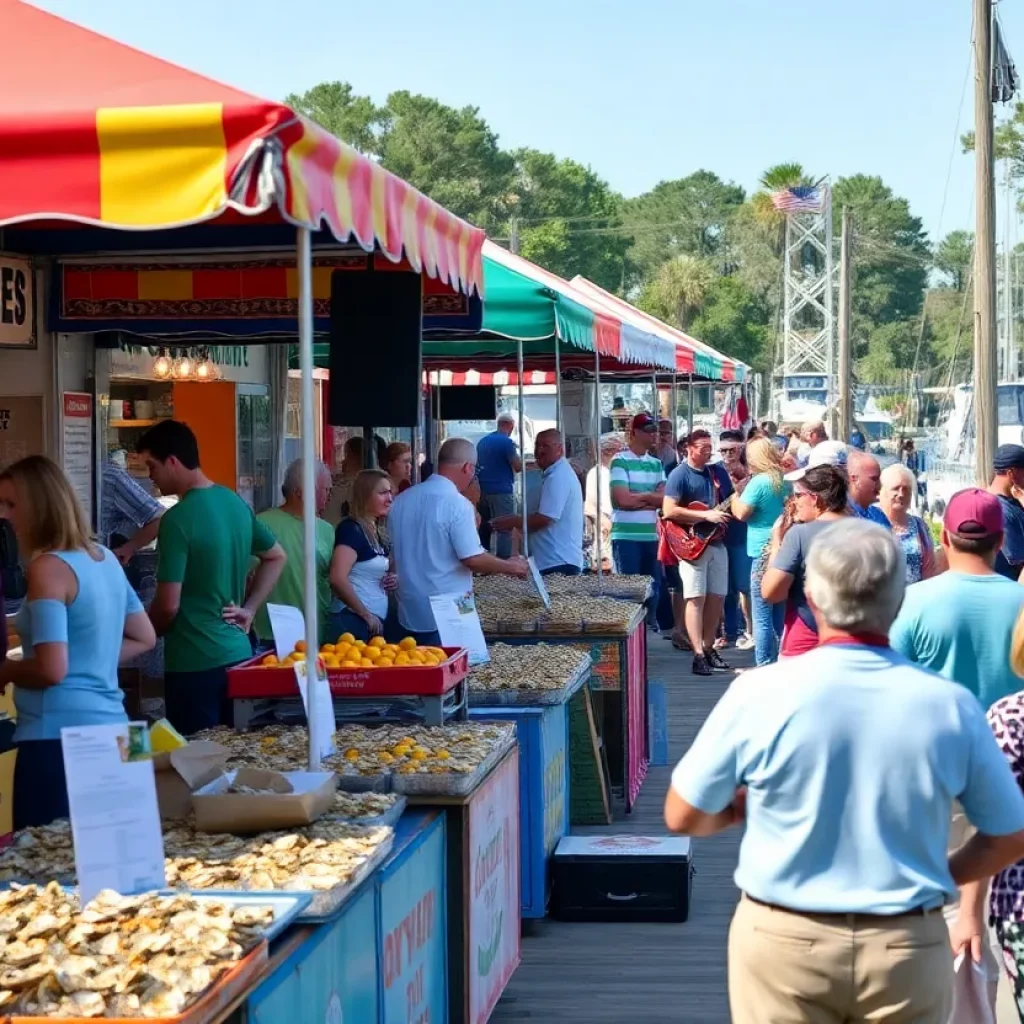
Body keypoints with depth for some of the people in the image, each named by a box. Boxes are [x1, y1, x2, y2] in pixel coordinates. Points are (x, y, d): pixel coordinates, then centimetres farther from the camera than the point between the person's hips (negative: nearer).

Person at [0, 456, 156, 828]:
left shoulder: (48, 568, -13)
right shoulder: (105, 559, 12)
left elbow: (51, 670, -19)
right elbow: (144, 638, 21)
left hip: (59, 737, -8)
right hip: (110, 728, 9)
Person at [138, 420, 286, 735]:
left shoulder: (178, 518, -16)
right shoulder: (236, 503, 8)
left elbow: (168, 606, -17)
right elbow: (276, 557, 22)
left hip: (194, 663, -8)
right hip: (238, 652, 8)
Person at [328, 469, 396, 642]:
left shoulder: (379, 533, 14)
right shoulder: (351, 529, -11)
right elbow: (337, 579, -22)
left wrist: (391, 579, 7)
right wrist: (366, 615, -16)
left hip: (377, 622, 9)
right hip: (353, 621, -9)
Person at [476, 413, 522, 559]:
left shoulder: (482, 441, 12)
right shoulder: (507, 442, -12)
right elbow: (518, 467, -12)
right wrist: (518, 457, 7)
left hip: (483, 490, 7)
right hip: (502, 491, -7)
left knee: (484, 527, 15)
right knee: (505, 529, -6)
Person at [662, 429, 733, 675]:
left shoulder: (718, 472, 11)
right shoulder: (680, 474, -8)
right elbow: (669, 510, -17)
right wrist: (706, 515, -20)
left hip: (717, 542, 6)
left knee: (716, 598, 8)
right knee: (696, 598, -7)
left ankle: (709, 648, 18)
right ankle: (699, 654, -9)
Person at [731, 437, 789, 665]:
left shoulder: (759, 482, -11)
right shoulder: (787, 481, 10)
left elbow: (742, 513, -8)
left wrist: (735, 496, 9)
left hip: (765, 551, -7)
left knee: (762, 617, -4)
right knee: (781, 614, 13)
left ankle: (764, 666, -5)